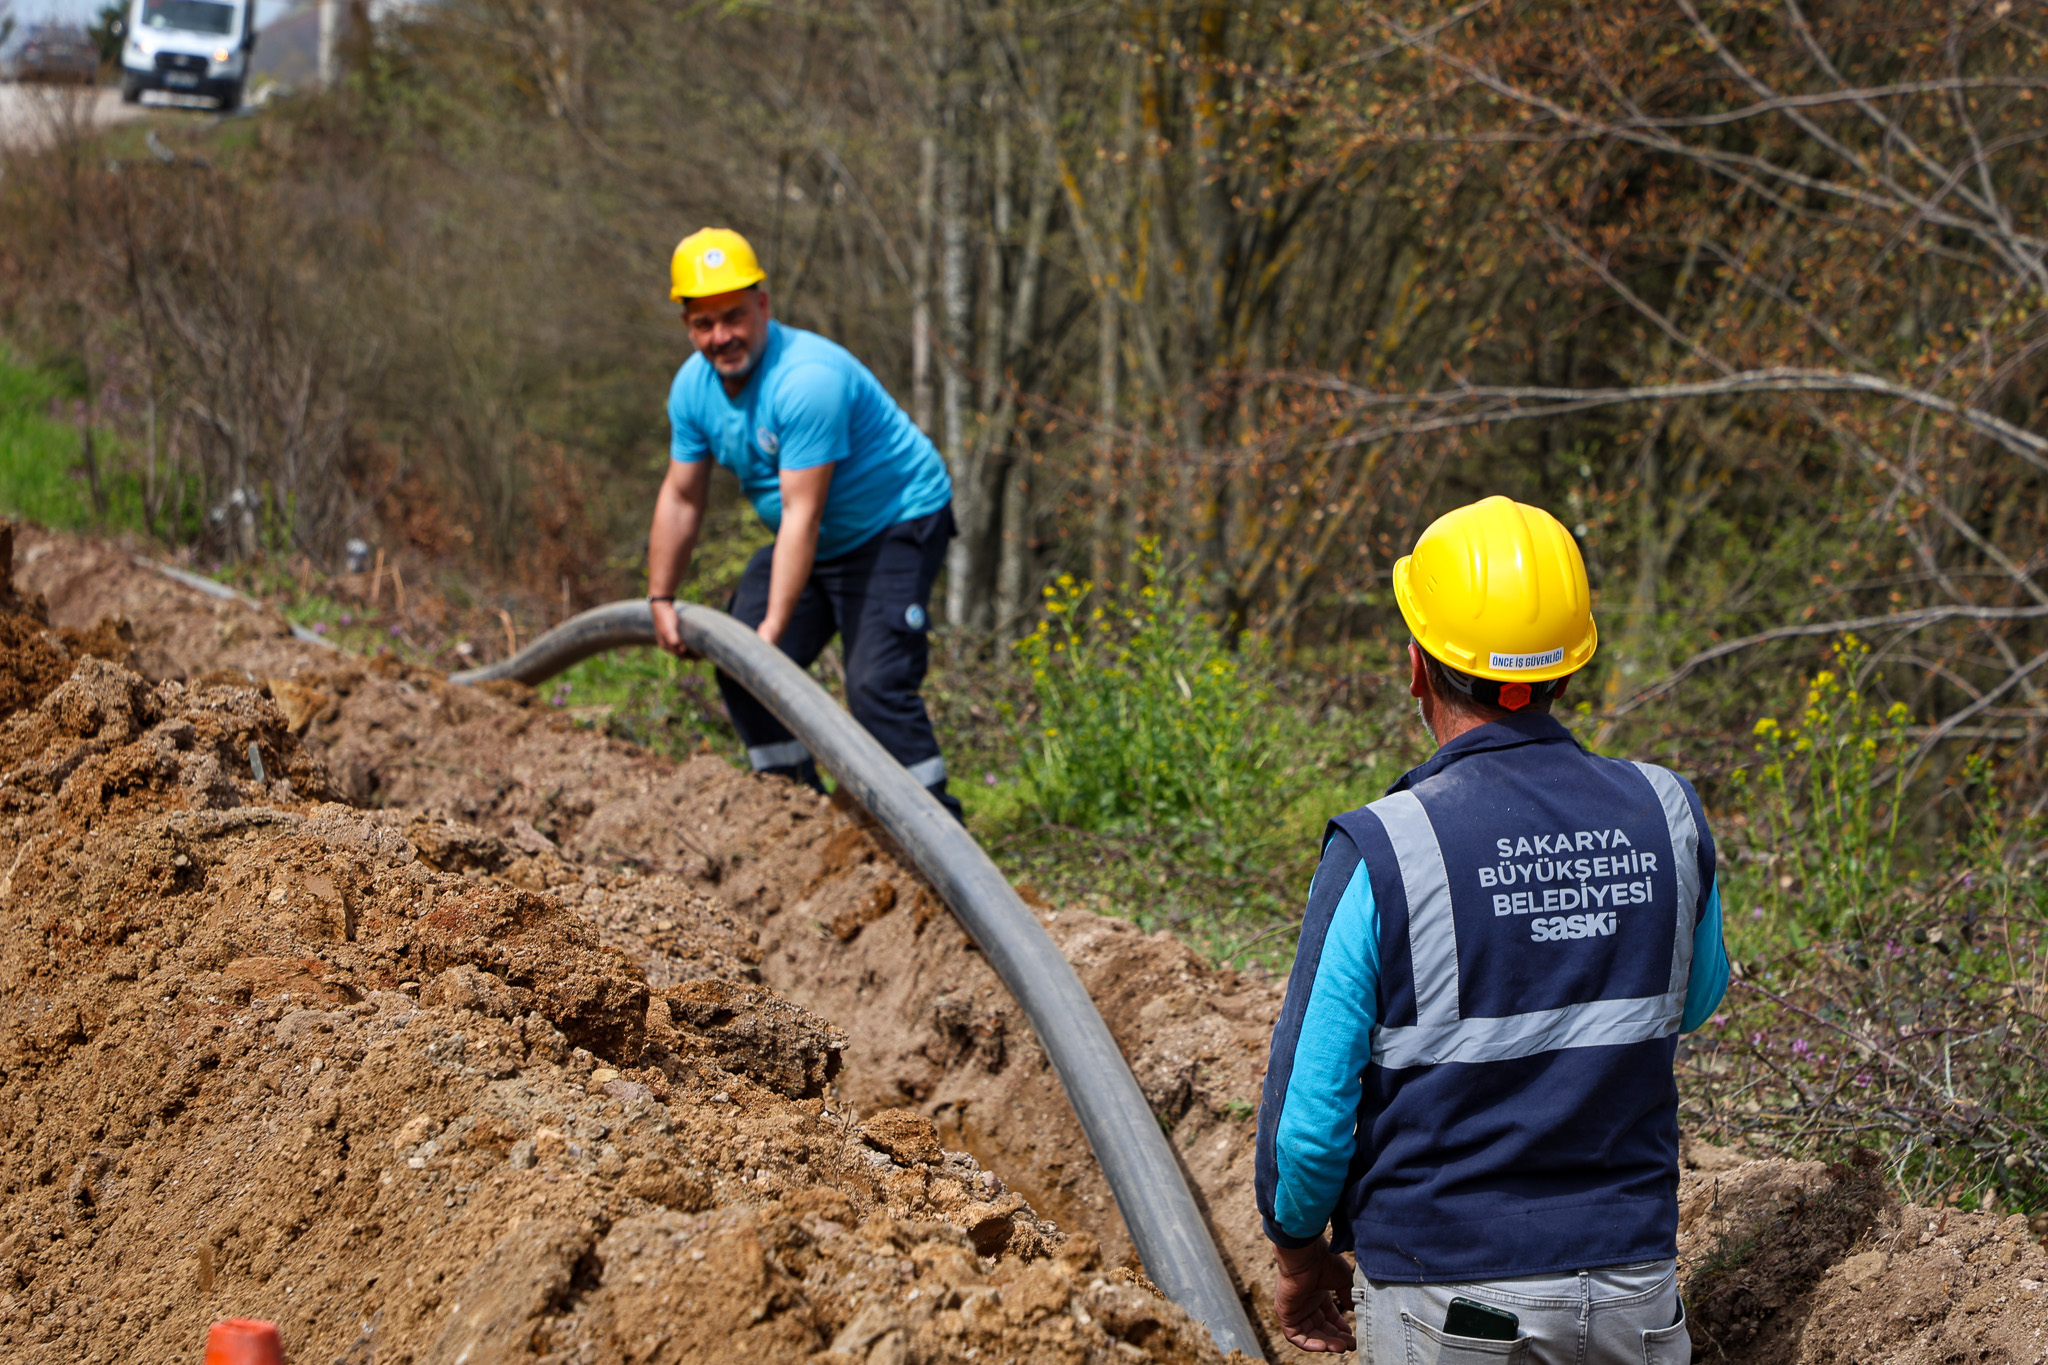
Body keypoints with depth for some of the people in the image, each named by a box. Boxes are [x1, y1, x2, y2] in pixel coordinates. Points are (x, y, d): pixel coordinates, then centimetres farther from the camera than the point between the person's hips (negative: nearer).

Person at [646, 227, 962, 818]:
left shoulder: (807, 380, -31)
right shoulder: (693, 386, -5)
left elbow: (803, 514, -33)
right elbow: (682, 498, 7)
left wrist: (776, 626, -34)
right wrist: (660, 599, 7)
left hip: (896, 526, -9)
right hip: (811, 541, 9)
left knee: (876, 684, -22)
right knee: (740, 670, 4)